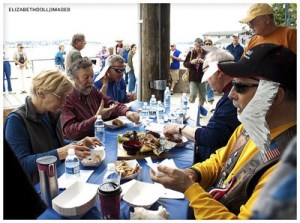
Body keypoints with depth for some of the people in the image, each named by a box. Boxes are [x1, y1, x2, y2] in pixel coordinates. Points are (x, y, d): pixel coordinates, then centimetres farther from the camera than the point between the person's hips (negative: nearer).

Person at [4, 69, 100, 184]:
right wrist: (61, 153, -30)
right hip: (36, 187, -7)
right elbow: (22, 163, -22)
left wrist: (77, 144, -1)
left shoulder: (51, 113, 5)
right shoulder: (16, 120, -17)